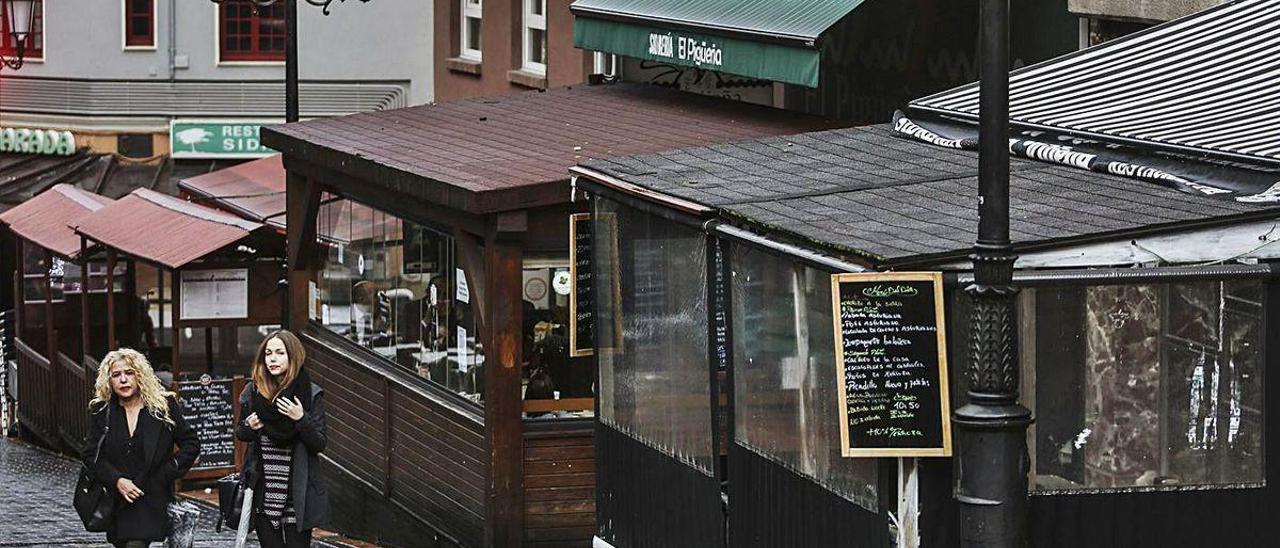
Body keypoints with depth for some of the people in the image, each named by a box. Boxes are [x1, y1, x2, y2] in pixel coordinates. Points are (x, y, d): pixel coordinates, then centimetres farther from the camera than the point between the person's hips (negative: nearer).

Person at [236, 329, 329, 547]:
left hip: (296, 494, -3)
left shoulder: (311, 394, -5)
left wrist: (301, 420, -21)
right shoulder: (253, 391, 4)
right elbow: (240, 433, 17)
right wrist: (249, 426, -5)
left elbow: (319, 445, -5)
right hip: (263, 491, 3)